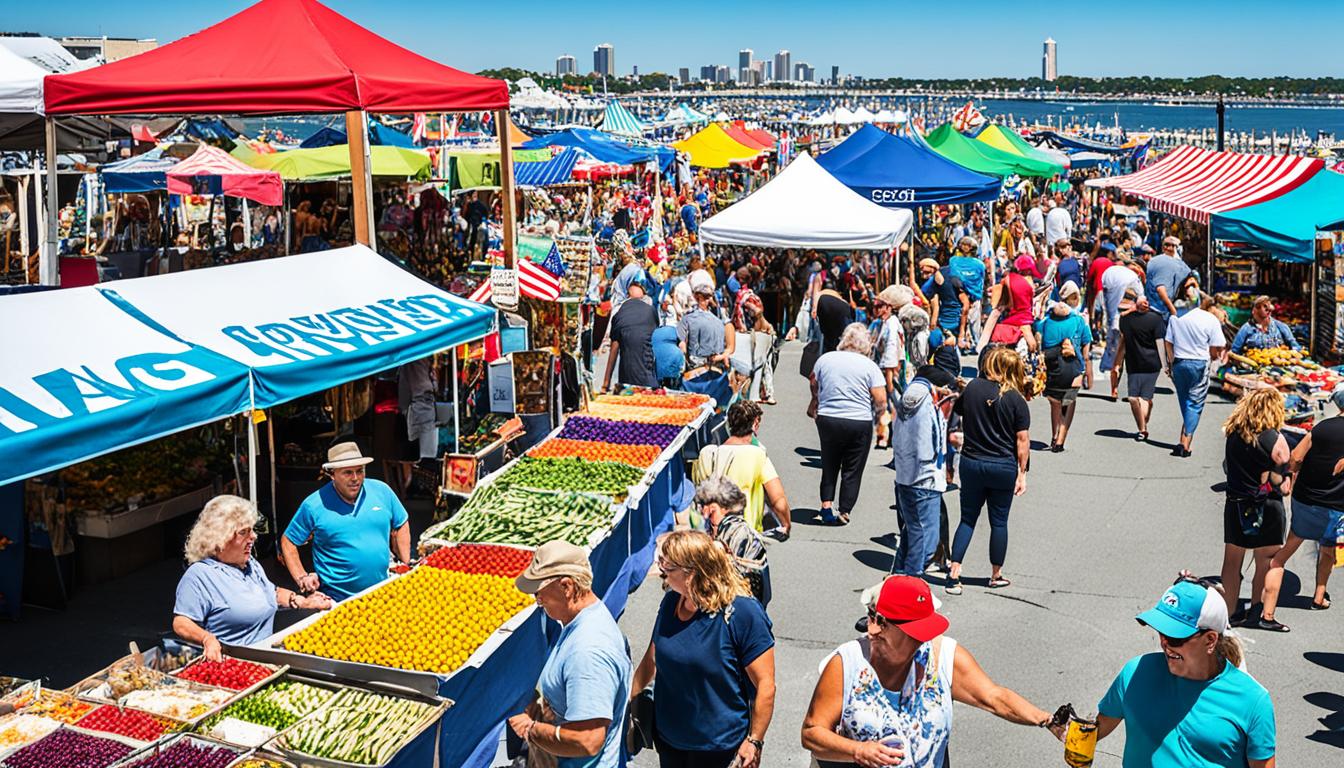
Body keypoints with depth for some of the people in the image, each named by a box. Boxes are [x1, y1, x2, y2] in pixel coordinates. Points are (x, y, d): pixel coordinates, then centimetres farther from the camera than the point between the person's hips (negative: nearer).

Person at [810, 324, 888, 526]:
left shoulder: (825, 359, 1)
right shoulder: (869, 366, -7)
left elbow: (814, 384, 16)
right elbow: (881, 400, -11)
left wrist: (815, 403, 33)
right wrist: (875, 417, 8)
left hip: (827, 419, 2)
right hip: (859, 423, -2)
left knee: (829, 465, 18)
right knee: (852, 470, 9)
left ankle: (826, 505, 7)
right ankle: (844, 512, 10)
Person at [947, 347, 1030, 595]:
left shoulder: (972, 387, -4)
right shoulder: (1016, 399, -10)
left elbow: (958, 412, 11)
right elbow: (1022, 439, -9)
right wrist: (1022, 473, -3)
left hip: (971, 463, 2)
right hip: (1003, 467, -2)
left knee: (968, 519, 10)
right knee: (999, 521, 11)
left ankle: (954, 574, 0)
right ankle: (996, 575, 22)